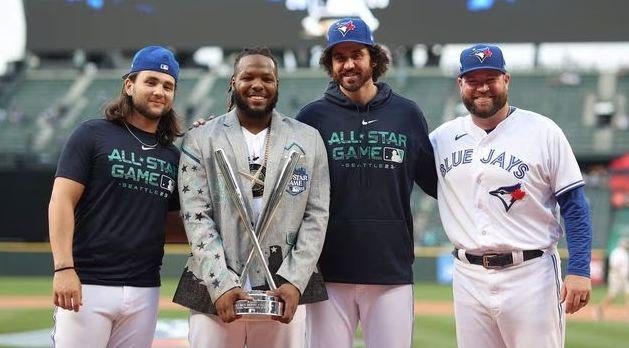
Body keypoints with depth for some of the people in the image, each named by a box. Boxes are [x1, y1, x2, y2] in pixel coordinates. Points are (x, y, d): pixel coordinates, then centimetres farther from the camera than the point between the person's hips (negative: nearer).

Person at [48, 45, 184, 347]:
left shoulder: (172, 156, 15)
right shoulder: (93, 135, 0)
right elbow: (62, 201, -6)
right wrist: (63, 268, -17)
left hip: (144, 290, 5)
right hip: (88, 285, -5)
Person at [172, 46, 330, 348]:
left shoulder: (308, 140, 9)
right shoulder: (200, 141, 5)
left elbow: (316, 216, 4)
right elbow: (197, 218, -2)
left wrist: (294, 281, -8)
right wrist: (222, 284, -13)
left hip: (285, 290, 1)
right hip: (214, 291, -1)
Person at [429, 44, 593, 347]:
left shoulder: (543, 132, -3)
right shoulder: (443, 137, 8)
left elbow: (574, 206, -4)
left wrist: (579, 269, -12)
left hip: (530, 274, -4)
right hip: (469, 277, 4)